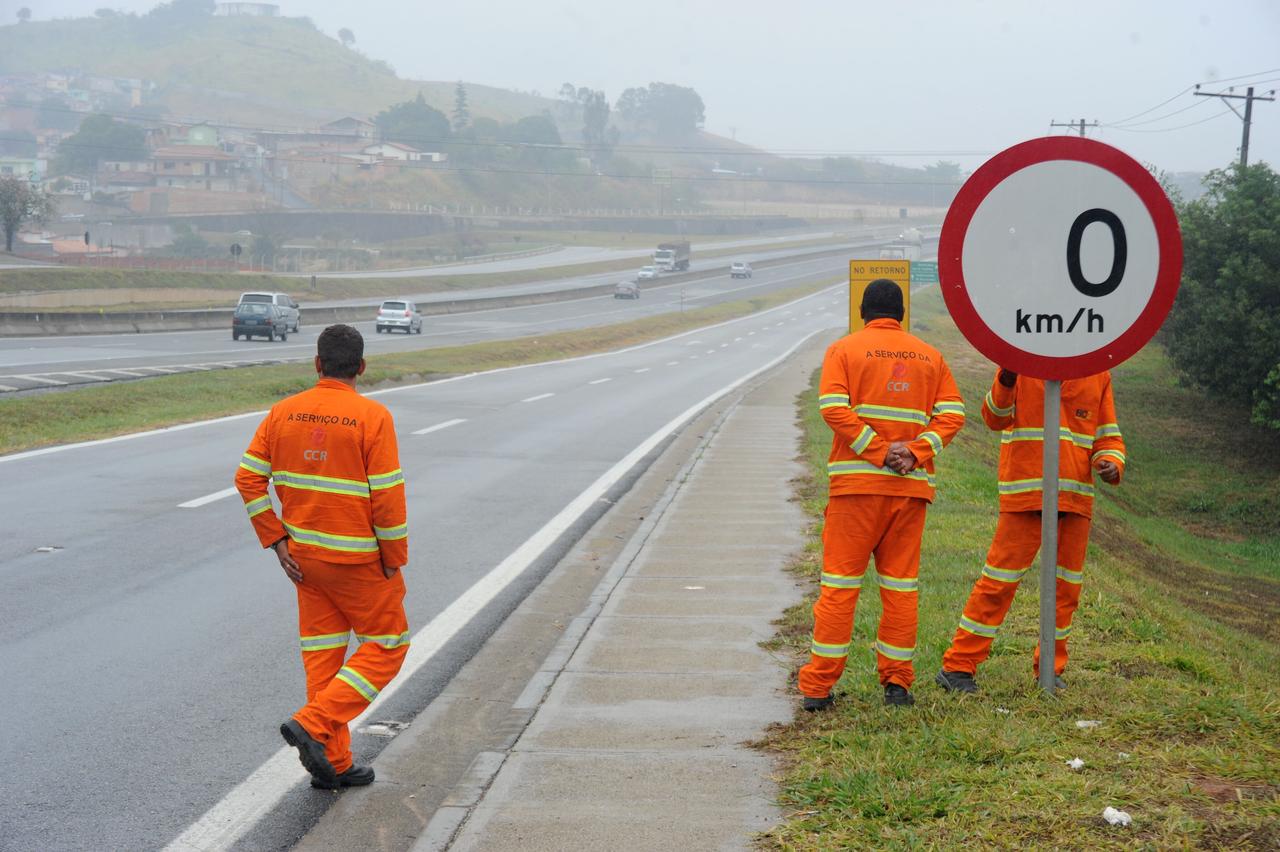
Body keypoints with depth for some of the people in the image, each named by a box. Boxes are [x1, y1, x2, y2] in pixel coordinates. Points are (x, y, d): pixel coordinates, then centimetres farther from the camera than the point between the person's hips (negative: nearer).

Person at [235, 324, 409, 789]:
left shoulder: (284, 413, 0)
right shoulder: (372, 417, -16)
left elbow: (249, 478, -1)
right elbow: (387, 497, -18)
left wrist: (277, 542, 3)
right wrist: (395, 561, -7)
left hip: (305, 555, 6)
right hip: (359, 559, -5)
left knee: (322, 651, 13)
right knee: (387, 645, 9)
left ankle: (333, 763, 16)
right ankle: (314, 725, -5)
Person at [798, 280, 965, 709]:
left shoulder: (843, 350, 3)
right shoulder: (930, 356, 12)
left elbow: (834, 408, -11)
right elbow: (952, 414, 1)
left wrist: (879, 451, -11)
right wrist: (915, 453, -7)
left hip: (857, 483, -2)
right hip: (912, 486, 2)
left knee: (839, 584, 1)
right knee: (901, 584, 9)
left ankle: (818, 685, 1)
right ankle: (897, 682, 10)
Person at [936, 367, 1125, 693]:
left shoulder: (1099, 375, 11)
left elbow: (1108, 436, 15)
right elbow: (995, 419, -8)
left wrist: (1112, 464, -6)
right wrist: (1005, 381, -27)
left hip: (1076, 495, 5)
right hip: (1025, 493, -5)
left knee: (1066, 586, 10)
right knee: (999, 583, -5)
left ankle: (1050, 667, 25)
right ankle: (958, 667, 2)